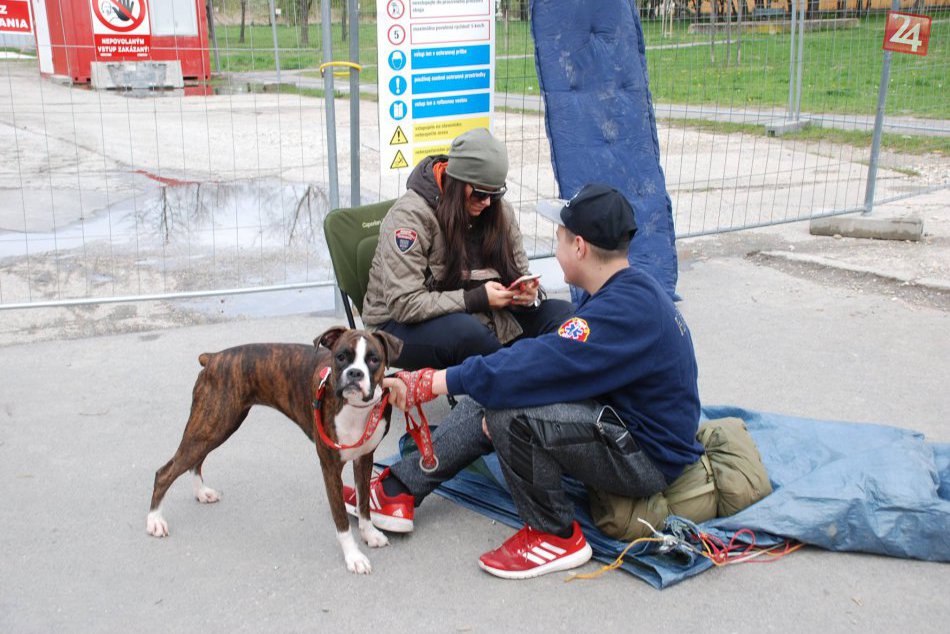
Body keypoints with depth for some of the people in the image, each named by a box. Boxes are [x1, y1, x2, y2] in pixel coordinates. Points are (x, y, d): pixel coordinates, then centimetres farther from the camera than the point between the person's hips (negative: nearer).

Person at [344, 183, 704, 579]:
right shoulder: (629, 290, 5)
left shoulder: (626, 310, -27)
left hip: (647, 456, -10)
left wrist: (427, 384, -28)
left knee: (510, 414, -28)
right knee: (488, 401, 6)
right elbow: (552, 357, 8)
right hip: (622, 418, 10)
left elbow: (536, 365, -33)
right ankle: (398, 491, 8)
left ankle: (556, 536, -7)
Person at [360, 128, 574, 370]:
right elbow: (404, 304, -23)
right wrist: (475, 299, -28)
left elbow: (519, 274, 8)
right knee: (466, 331, -38)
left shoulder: (499, 211, 2)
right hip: (399, 325, -6)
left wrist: (527, 294, -17)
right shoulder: (410, 214, -17)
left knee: (561, 312, -13)